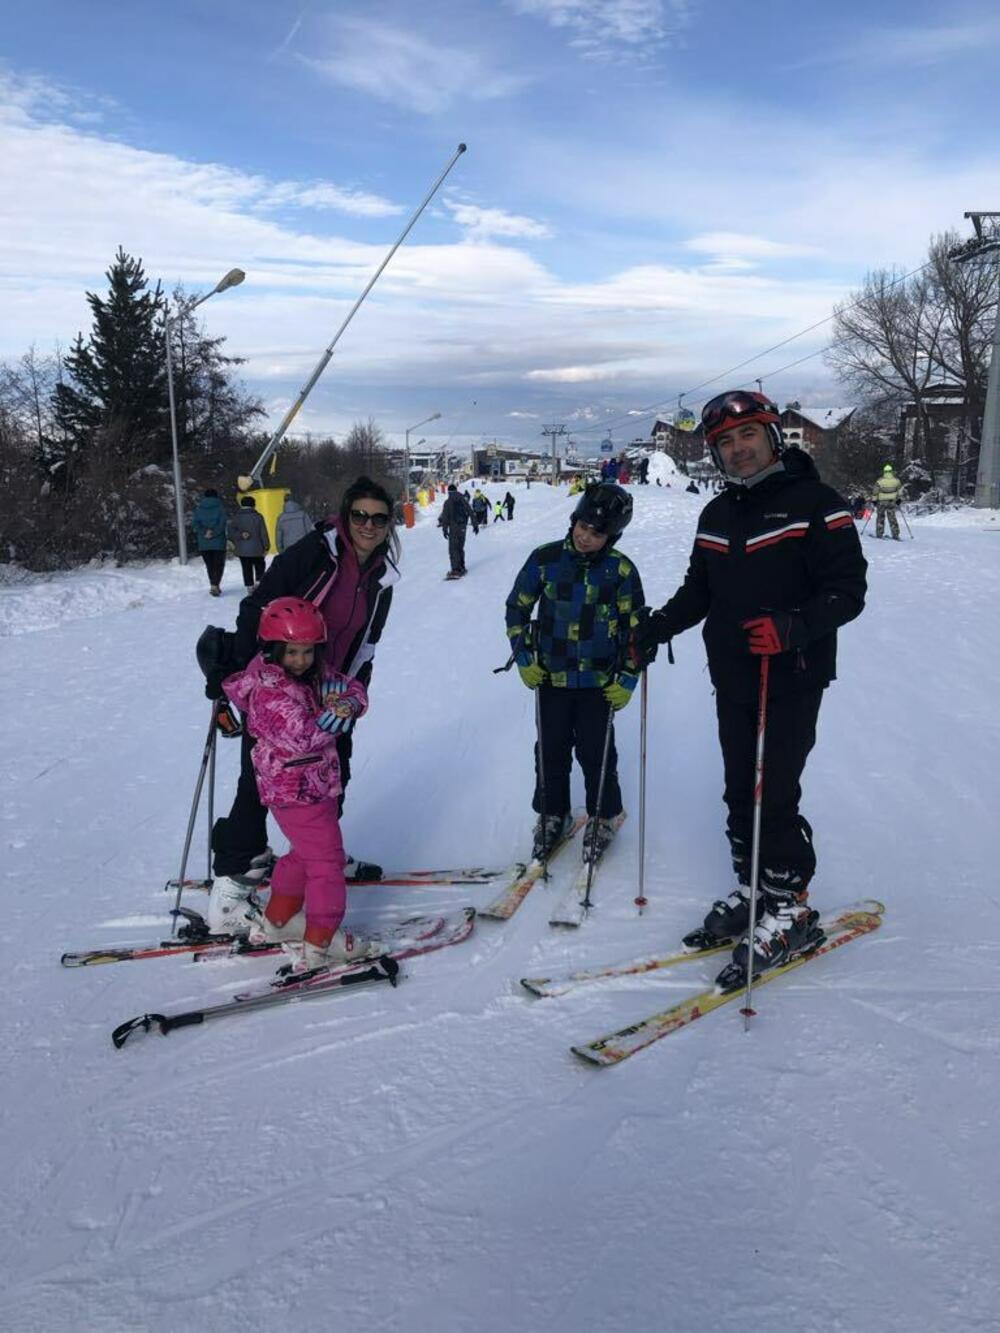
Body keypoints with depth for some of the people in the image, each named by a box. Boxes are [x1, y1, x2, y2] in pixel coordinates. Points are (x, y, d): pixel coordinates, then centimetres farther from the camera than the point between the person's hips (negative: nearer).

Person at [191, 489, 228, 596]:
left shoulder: (198, 508, 6)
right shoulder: (220, 507, -1)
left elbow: (194, 523, -4)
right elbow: (223, 523, -12)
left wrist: (204, 533, -6)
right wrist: (214, 533, -10)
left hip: (203, 542, 2)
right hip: (218, 541, -2)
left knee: (209, 565, 14)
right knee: (219, 564, 1)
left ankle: (213, 585, 15)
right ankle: (216, 585, -15)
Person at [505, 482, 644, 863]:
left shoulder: (621, 570, -8)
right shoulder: (545, 559, -7)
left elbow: (636, 628, 0)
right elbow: (516, 608, 4)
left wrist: (627, 679, -5)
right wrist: (524, 659, -1)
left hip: (599, 682, -1)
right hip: (550, 676, 1)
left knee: (595, 753, 6)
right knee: (551, 751, 11)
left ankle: (604, 817, 28)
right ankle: (552, 814, 31)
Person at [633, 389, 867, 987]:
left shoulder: (815, 503, -8)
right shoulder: (717, 515, 12)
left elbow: (848, 590, -12)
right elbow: (699, 591, 19)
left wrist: (792, 628, -28)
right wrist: (657, 627, 4)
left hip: (791, 681, -6)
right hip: (732, 680, 6)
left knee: (774, 796, -6)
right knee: (740, 792, 12)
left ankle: (791, 910, 11)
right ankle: (751, 890, 27)